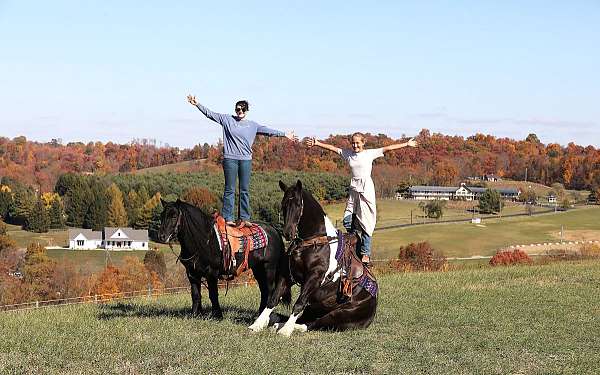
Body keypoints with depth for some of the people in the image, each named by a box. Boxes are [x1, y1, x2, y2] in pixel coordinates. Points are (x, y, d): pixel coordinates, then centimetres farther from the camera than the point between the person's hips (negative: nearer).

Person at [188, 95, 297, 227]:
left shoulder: (252, 125, 11)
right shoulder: (227, 119, 6)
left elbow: (267, 130, 9)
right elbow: (210, 114, 6)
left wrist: (285, 134, 5)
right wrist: (197, 104, 0)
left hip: (246, 160, 2)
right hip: (230, 159, -2)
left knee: (245, 190, 4)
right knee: (230, 189, -1)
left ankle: (244, 218, 7)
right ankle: (228, 218, 0)